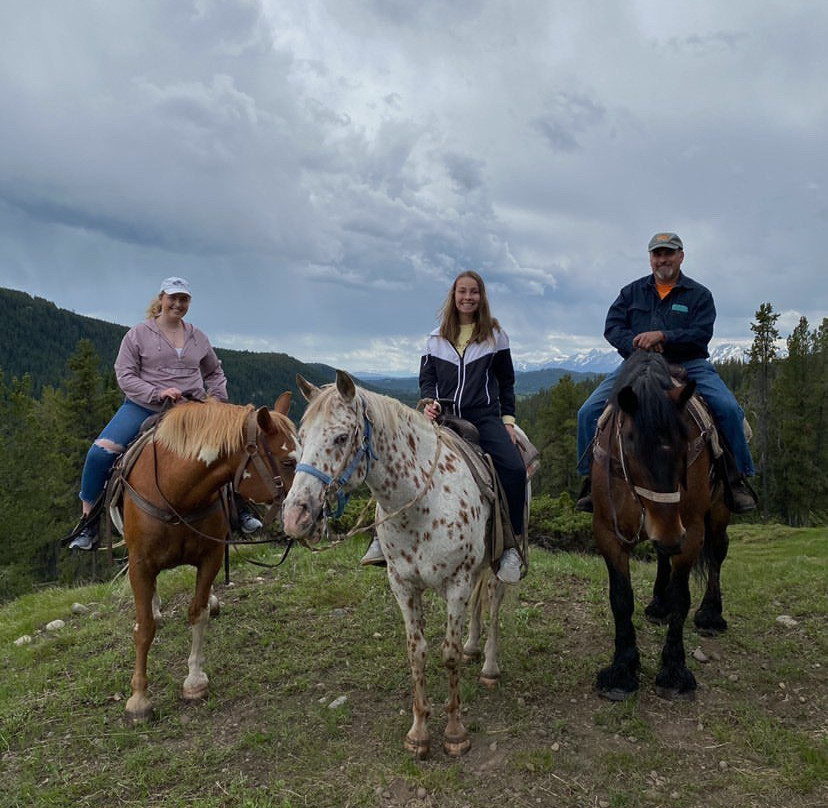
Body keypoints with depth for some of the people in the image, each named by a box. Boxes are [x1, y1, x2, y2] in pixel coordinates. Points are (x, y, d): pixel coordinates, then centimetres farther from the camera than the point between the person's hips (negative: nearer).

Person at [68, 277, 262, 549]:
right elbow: (125, 375, -5)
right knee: (100, 452, -22)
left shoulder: (198, 337, 12)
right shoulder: (138, 334, 2)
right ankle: (89, 521, -2)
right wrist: (157, 393, -19)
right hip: (142, 407, -2)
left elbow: (215, 372, 25)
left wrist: (216, 399, 7)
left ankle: (240, 509, 13)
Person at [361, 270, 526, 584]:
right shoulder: (437, 337, 12)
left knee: (514, 468, -26)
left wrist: (508, 419, 2)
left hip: (484, 417, -1)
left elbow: (506, 382, 12)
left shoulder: (495, 335, 9)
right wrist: (429, 401, -9)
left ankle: (511, 546, -12)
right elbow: (426, 378, 12)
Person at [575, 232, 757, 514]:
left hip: (688, 364, -1)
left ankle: (737, 479, -6)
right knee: (589, 411, -15)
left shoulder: (699, 294, 8)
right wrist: (635, 343, -14)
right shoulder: (632, 291, 15)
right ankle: (591, 479, -1)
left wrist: (662, 336, -20)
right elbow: (612, 326, 5)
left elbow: (701, 334, -6)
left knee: (728, 409, -24)